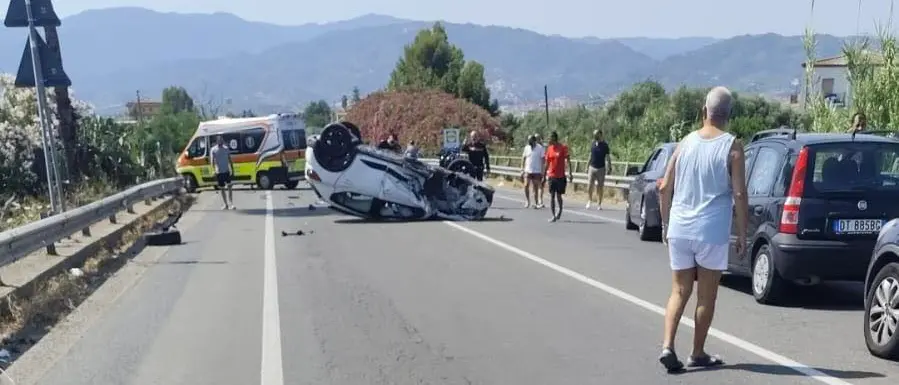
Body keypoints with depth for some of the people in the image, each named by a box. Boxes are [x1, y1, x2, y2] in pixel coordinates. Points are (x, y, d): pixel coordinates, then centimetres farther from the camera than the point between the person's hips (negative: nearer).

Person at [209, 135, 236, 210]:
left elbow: (230, 160, 10)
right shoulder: (213, 150, -3)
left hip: (227, 171, 1)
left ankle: (231, 203, -9)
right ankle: (226, 204, 15)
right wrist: (215, 168, -28)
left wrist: (232, 170, 5)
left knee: (229, 187, -9)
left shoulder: (226, 149, 5)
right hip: (219, 172, -1)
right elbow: (212, 160, -10)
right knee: (222, 189, 7)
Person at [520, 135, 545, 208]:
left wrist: (542, 172, -7)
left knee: (535, 188, 1)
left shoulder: (540, 148, -4)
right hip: (527, 171, 3)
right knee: (526, 186, -6)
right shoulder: (527, 147, 6)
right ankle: (528, 201, 10)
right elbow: (523, 158, 13)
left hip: (537, 171, -3)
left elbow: (542, 160, -3)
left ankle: (536, 203, 11)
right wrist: (522, 170, 8)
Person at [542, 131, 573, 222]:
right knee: (552, 195, -2)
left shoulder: (563, 148, -7)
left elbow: (568, 161, -7)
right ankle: (553, 216, 1)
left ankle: (560, 210, 29)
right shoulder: (549, 148, 6)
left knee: (558, 195, 2)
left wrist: (570, 173, -14)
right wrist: (544, 176, 11)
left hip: (561, 176, -3)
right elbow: (546, 163, 11)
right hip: (551, 176, 3)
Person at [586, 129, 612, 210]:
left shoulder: (604, 145, -6)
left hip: (601, 168, -3)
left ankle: (599, 204, 9)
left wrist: (609, 168, -15)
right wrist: (587, 166, 16)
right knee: (589, 186, -3)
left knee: (600, 187, 2)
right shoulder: (593, 143, 7)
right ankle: (589, 201, 14)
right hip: (592, 167, 3)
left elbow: (608, 157, -6)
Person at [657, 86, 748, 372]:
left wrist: (665, 224, 17)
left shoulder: (686, 143, 6)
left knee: (679, 291, 10)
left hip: (679, 230, 3)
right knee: (706, 295, 10)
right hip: (712, 232, -3)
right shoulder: (732, 147, -6)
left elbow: (665, 188, 7)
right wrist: (742, 234, -3)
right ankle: (698, 354, 17)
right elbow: (739, 194, -11)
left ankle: (667, 346, -5)